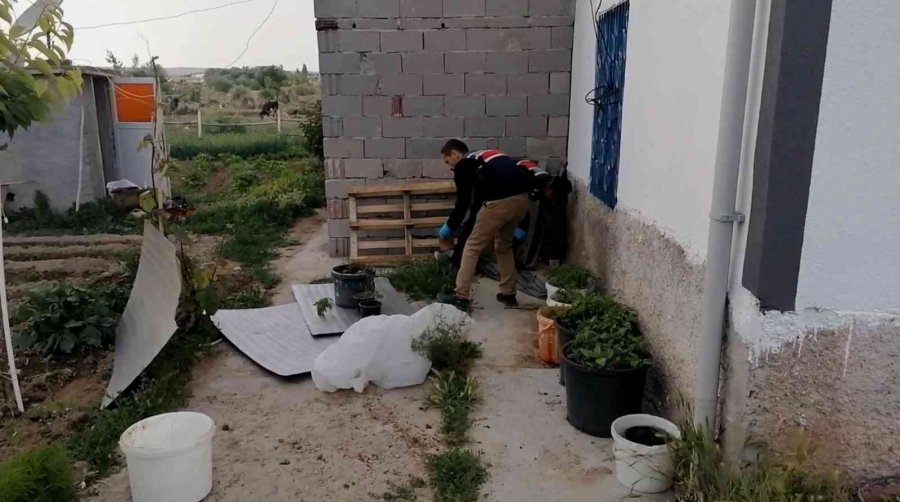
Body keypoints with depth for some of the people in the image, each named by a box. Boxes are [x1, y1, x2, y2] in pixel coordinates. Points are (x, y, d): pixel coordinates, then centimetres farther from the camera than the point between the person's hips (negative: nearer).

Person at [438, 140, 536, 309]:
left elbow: (463, 201, 6)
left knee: (473, 247, 7)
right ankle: (508, 294, 28)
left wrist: (450, 227, 18)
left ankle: (461, 297, 8)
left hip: (500, 201, -8)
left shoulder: (463, 165, 9)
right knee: (504, 246, 26)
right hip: (523, 197, 8)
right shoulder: (484, 158, 33)